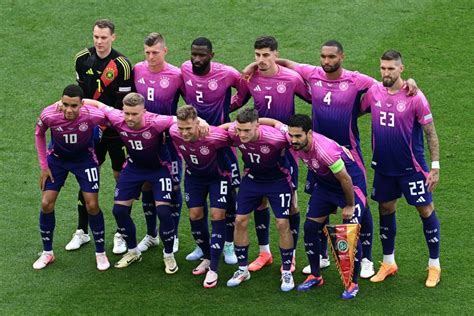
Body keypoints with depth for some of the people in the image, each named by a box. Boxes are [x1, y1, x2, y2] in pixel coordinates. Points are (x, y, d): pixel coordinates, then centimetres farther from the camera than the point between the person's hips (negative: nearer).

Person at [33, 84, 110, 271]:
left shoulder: (93, 115, -35)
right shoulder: (49, 115, -30)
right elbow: (39, 134, -7)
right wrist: (44, 166, -5)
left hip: (84, 159, -1)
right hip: (57, 158, 1)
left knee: (92, 205, -5)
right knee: (46, 203, -3)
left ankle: (100, 253, 14)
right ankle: (47, 253, 17)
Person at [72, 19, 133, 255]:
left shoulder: (121, 65, -16)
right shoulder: (83, 58, -1)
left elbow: (123, 103, -14)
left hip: (116, 130, -4)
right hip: (91, 129, 4)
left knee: (122, 176, 2)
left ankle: (121, 235, 13)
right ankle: (82, 231, 18)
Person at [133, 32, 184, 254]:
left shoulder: (176, 75, -14)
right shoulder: (137, 70, -3)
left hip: (169, 138, -4)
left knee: (173, 186, 4)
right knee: (146, 186, 11)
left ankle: (173, 237, 19)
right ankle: (151, 235, 26)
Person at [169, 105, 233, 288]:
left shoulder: (215, 136, -40)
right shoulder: (174, 132, -25)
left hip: (218, 177, -4)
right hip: (194, 176, 4)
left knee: (217, 215, -10)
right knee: (195, 215, 5)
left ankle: (213, 269, -6)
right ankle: (207, 257, 28)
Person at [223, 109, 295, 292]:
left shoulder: (275, 138, -37)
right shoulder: (233, 133, -26)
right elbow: (225, 126, 0)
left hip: (278, 180, -4)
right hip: (252, 178, 4)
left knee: (283, 224, -8)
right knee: (240, 221, 1)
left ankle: (287, 272, 8)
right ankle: (243, 269, 17)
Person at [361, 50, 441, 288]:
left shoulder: (415, 98, -15)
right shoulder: (373, 93, -3)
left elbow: (430, 133, -9)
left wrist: (435, 166, -11)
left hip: (411, 167, -4)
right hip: (383, 166, 4)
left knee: (425, 210, 1)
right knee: (385, 210, 12)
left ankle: (434, 266, 12)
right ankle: (388, 263, 26)